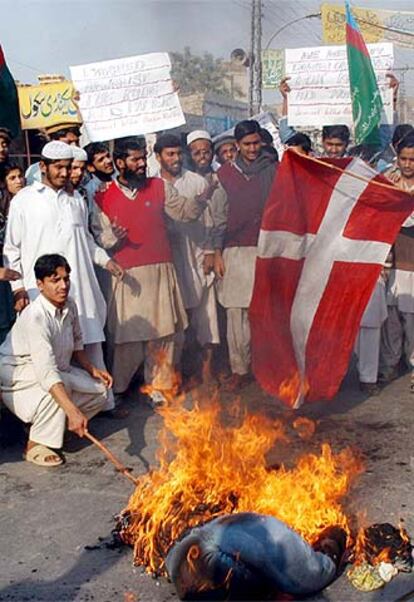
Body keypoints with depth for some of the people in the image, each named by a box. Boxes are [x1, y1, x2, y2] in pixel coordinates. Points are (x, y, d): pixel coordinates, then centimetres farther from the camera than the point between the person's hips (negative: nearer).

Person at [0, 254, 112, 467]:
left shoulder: (69, 306, -7)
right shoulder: (35, 317, -32)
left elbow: (76, 344, 13)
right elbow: (47, 373, -42)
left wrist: (92, 369, -3)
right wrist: (73, 412, -49)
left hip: (59, 369, 8)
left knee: (100, 391, -4)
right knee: (62, 384, -35)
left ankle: (47, 424, 10)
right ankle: (35, 446, -18)